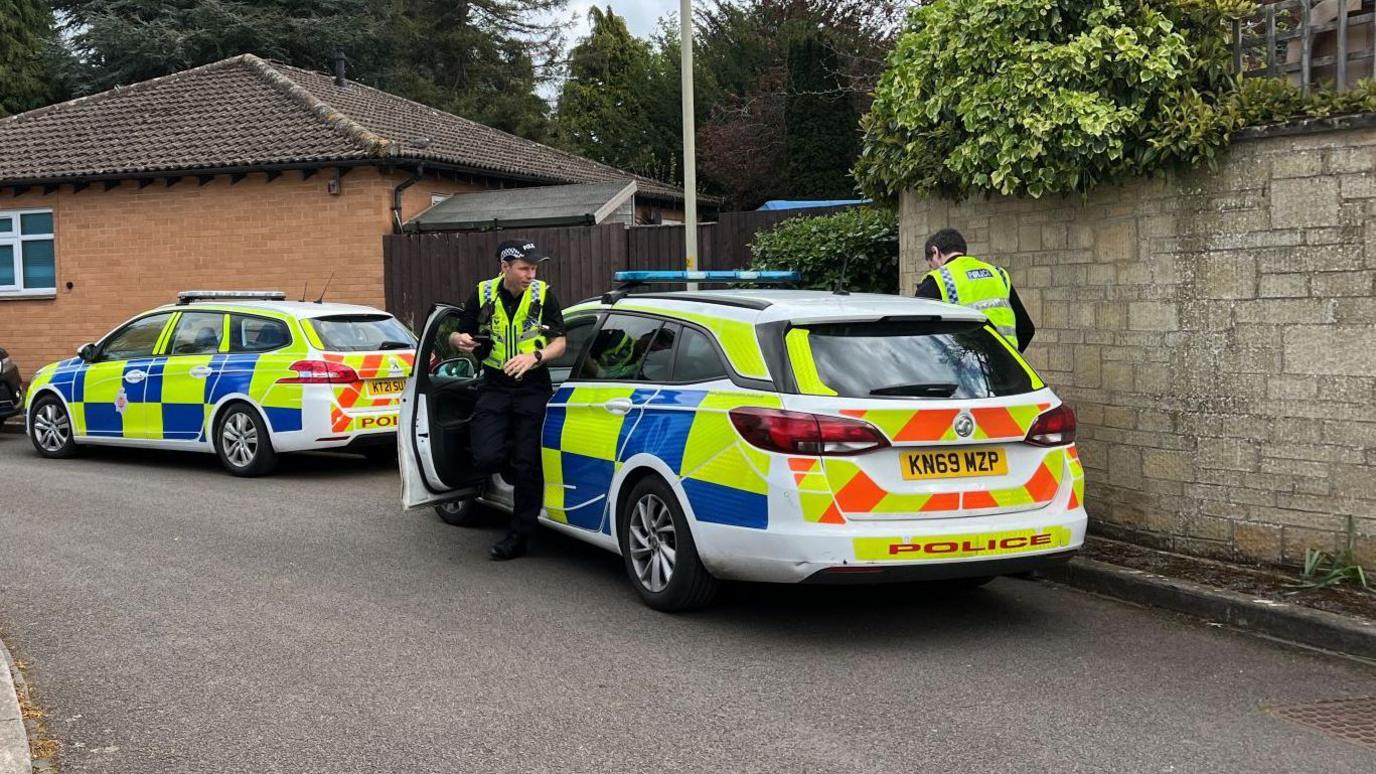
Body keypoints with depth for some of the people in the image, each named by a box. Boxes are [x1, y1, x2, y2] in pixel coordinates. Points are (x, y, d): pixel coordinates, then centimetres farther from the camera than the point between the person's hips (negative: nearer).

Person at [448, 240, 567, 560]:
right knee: (486, 458, -15)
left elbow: (559, 343, -1)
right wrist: (460, 340, -16)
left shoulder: (543, 294, -3)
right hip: (494, 387, 1)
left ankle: (519, 536, 12)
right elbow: (458, 336, 9)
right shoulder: (483, 294, 0)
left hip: (532, 388, -1)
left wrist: (534, 357, -20)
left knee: (527, 465, -1)